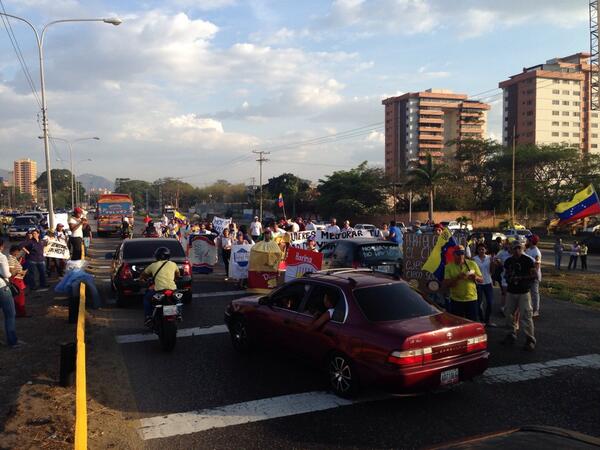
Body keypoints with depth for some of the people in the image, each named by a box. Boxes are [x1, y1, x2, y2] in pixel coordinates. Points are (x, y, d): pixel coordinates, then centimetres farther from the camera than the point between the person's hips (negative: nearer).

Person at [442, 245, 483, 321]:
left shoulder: (472, 264, 3)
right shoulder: (449, 267, -1)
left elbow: (481, 280, 8)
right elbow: (446, 284, -6)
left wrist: (475, 277, -15)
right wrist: (457, 277, -20)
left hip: (472, 299, 1)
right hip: (456, 300, -1)